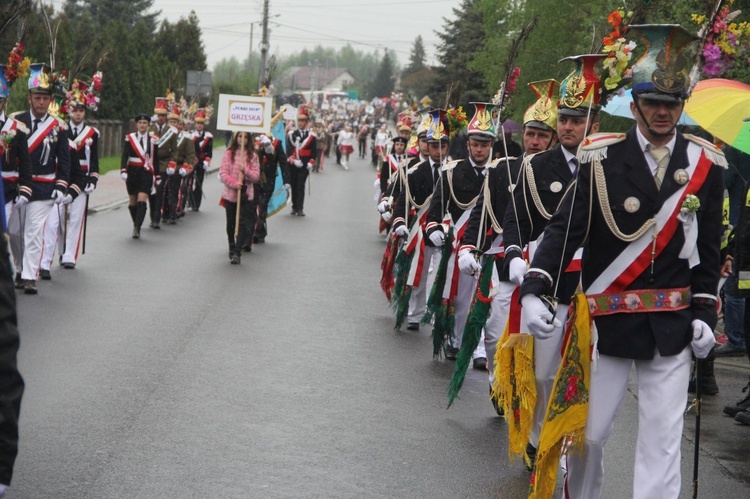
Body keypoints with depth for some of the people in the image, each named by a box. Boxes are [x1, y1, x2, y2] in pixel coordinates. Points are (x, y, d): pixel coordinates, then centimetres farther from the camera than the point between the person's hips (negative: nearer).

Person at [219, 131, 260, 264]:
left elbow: (256, 176, -2)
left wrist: (246, 171, -20)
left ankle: (237, 252, -11)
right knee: (230, 223, 11)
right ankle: (232, 248, 30)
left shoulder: (252, 156, 3)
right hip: (230, 193, 1)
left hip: (246, 195, -1)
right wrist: (234, 183, -20)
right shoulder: (229, 154, 1)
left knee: (243, 223, -11)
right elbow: (223, 173, -6)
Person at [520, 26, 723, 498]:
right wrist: (534, 290, -21)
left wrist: (705, 312, 2)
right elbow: (565, 229, -9)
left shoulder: (704, 164, 2)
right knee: (586, 432, 7)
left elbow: (709, 247, 8)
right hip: (607, 320, -1)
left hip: (672, 326, 1)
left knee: (663, 441, 2)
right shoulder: (602, 159, -5)